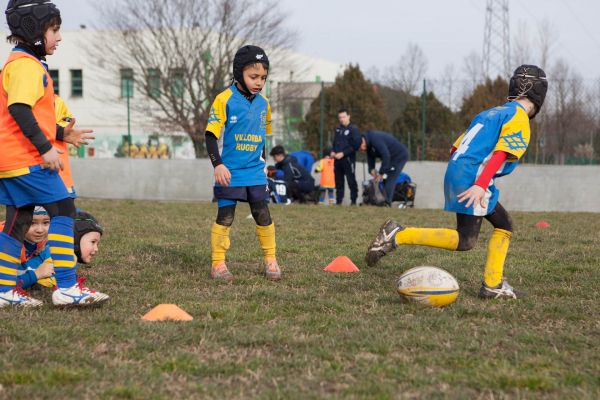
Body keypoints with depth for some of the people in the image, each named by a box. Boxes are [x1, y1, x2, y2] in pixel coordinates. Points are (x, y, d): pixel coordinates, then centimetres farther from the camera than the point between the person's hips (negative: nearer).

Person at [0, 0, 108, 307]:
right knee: (62, 211, -8)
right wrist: (45, 147, -23)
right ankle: (66, 287, -10)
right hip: (27, 158, -10)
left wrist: (59, 134, 24)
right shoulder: (26, 65, -12)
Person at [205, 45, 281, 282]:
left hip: (256, 173, 4)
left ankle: (270, 259, 18)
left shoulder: (263, 104, 6)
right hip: (230, 173, -4)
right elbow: (211, 135, -12)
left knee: (263, 216, 5)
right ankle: (218, 263, 8)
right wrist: (218, 164, -21)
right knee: (224, 218, -2)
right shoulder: (225, 100, -10)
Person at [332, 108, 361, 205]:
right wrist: (332, 152, 5)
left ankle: (353, 201, -1)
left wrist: (343, 153, -17)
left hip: (348, 159, -7)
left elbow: (356, 145, -12)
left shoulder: (353, 129, -5)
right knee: (338, 182, 9)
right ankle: (338, 201, 14)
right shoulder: (338, 129, 16)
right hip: (337, 160, 7)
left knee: (351, 181, -4)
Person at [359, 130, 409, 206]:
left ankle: (386, 203, -19)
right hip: (391, 157, 10)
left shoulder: (375, 139, -29)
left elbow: (386, 155, -31)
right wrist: (372, 170, -10)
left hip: (400, 156, -10)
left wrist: (381, 173, -26)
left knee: (389, 180, -16)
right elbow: (370, 157, 8)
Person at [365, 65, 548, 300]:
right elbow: (501, 154, -18)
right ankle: (398, 235, -18)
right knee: (465, 241, -14)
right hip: (472, 178, -10)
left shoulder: (492, 112, 24)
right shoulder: (519, 118, -3)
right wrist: (481, 186, -28)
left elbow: (456, 147, 23)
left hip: (457, 173, 10)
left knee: (504, 226, 15)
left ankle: (493, 285, 13)